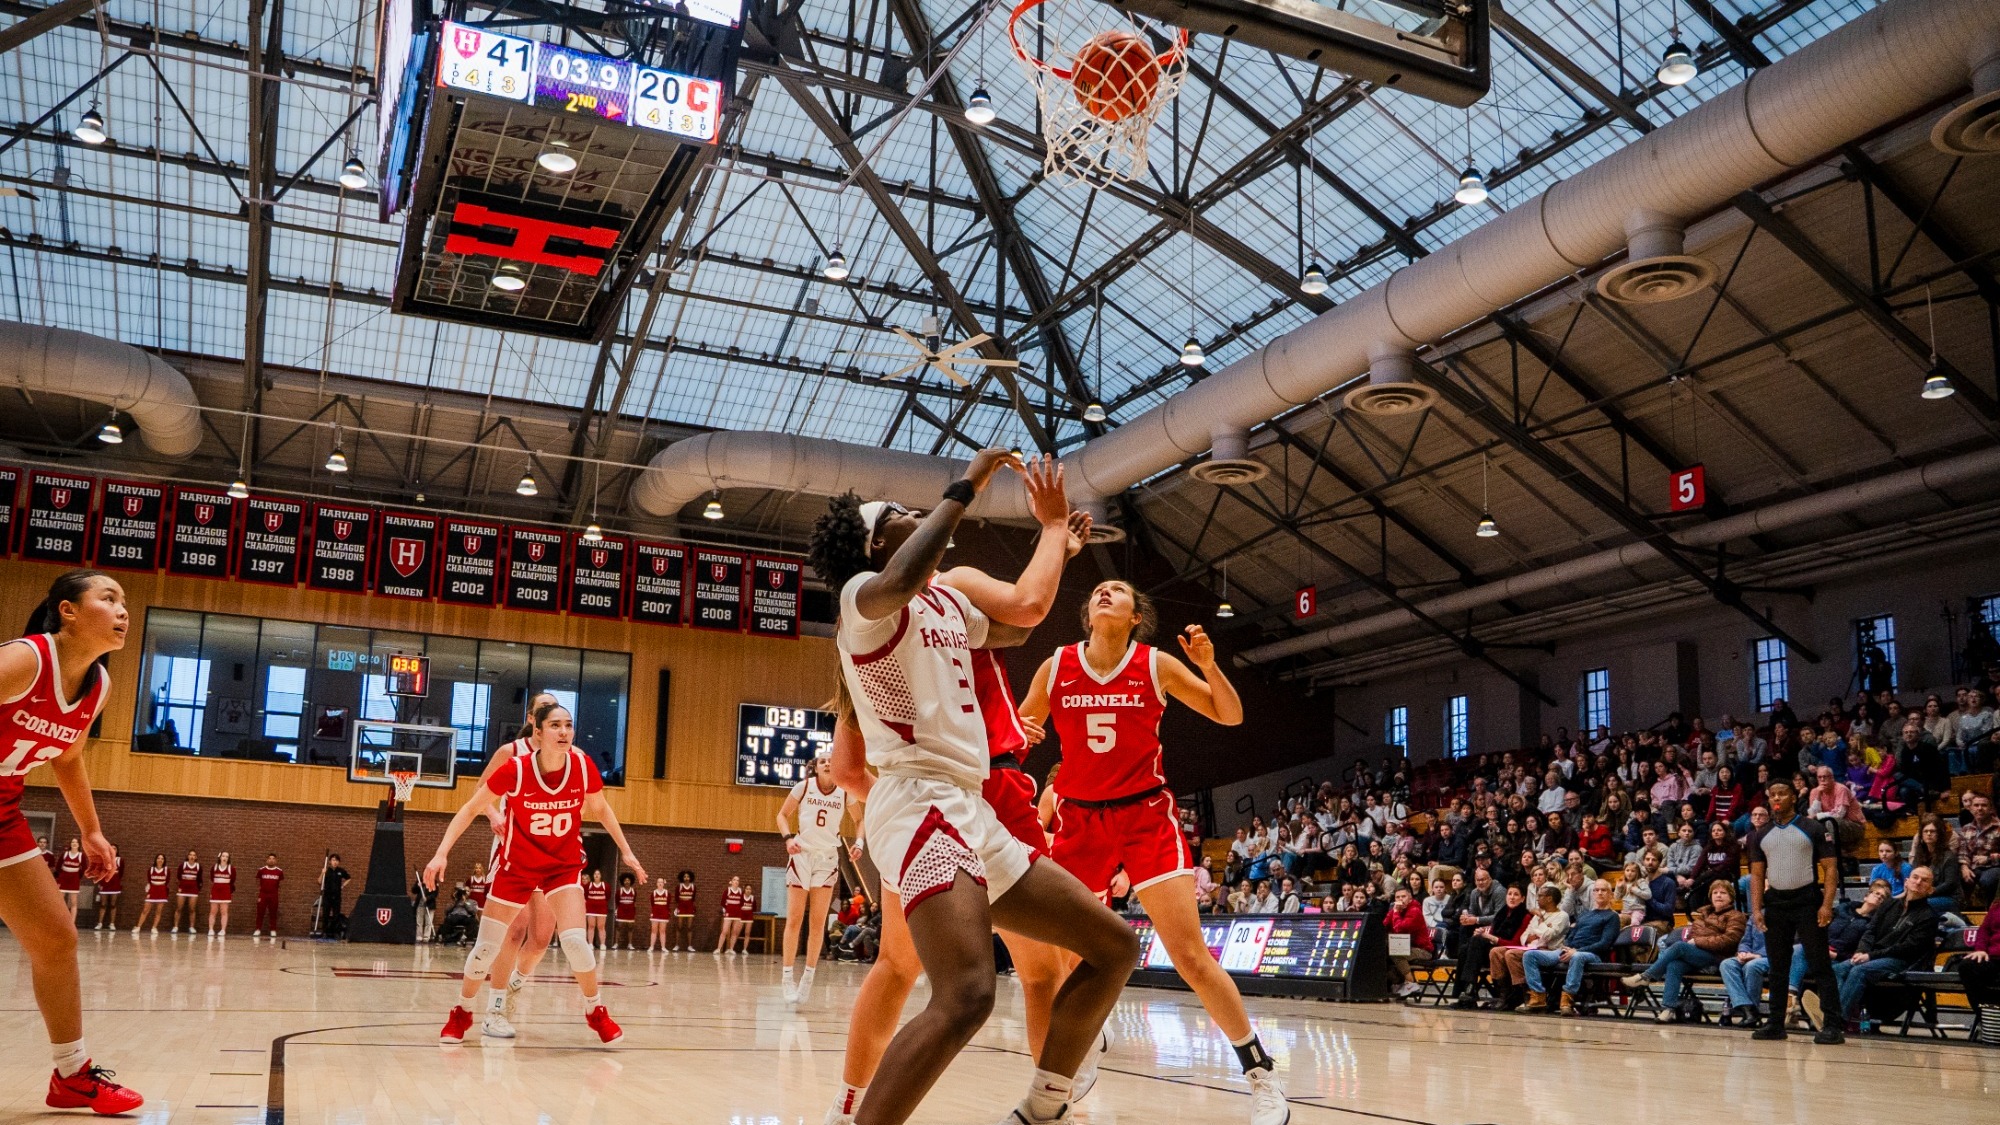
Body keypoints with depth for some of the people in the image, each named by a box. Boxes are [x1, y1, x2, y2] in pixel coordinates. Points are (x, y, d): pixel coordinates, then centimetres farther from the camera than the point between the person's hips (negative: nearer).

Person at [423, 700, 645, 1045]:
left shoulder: (583, 766, -17)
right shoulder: (516, 769, -23)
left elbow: (600, 809, 3)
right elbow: (471, 810, -11)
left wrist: (625, 851, 3)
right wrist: (442, 853, -19)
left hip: (564, 865, 0)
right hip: (517, 865, 0)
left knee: (574, 941, -16)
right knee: (486, 947, 2)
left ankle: (596, 1011, 8)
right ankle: (461, 1013, 29)